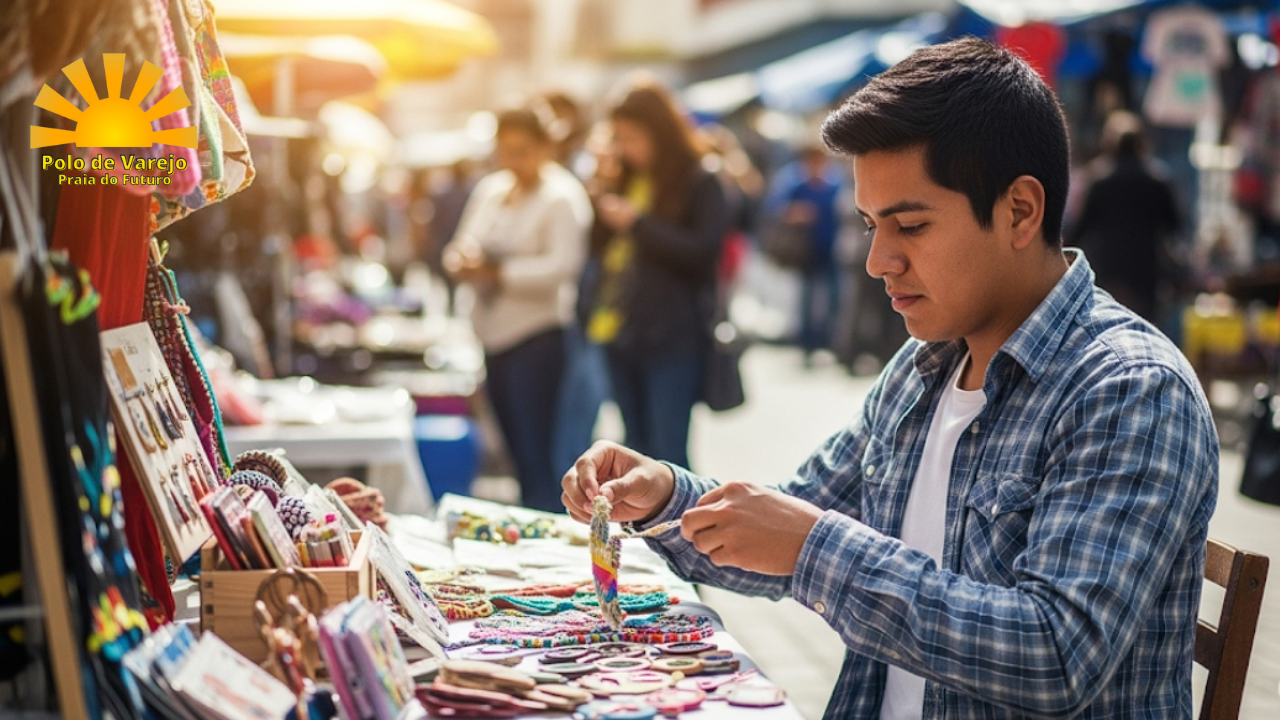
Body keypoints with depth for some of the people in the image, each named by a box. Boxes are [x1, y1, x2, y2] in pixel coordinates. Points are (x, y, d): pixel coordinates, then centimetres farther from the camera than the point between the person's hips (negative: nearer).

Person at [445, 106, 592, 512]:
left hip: (539, 337, -8)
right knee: (516, 447, 13)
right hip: (494, 335, 8)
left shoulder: (562, 196, -9)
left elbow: (561, 266, -19)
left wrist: (498, 272, -21)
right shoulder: (489, 190, 14)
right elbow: (461, 245, 16)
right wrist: (462, 261, -8)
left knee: (537, 455, -10)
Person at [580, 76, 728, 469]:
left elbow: (703, 251, -16)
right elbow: (597, 248, 14)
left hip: (671, 337, -7)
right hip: (619, 333, 7)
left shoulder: (699, 182, -5)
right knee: (637, 450, 13)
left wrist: (638, 223, -15)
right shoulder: (625, 178, 14)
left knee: (668, 452, -8)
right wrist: (603, 194, 0)